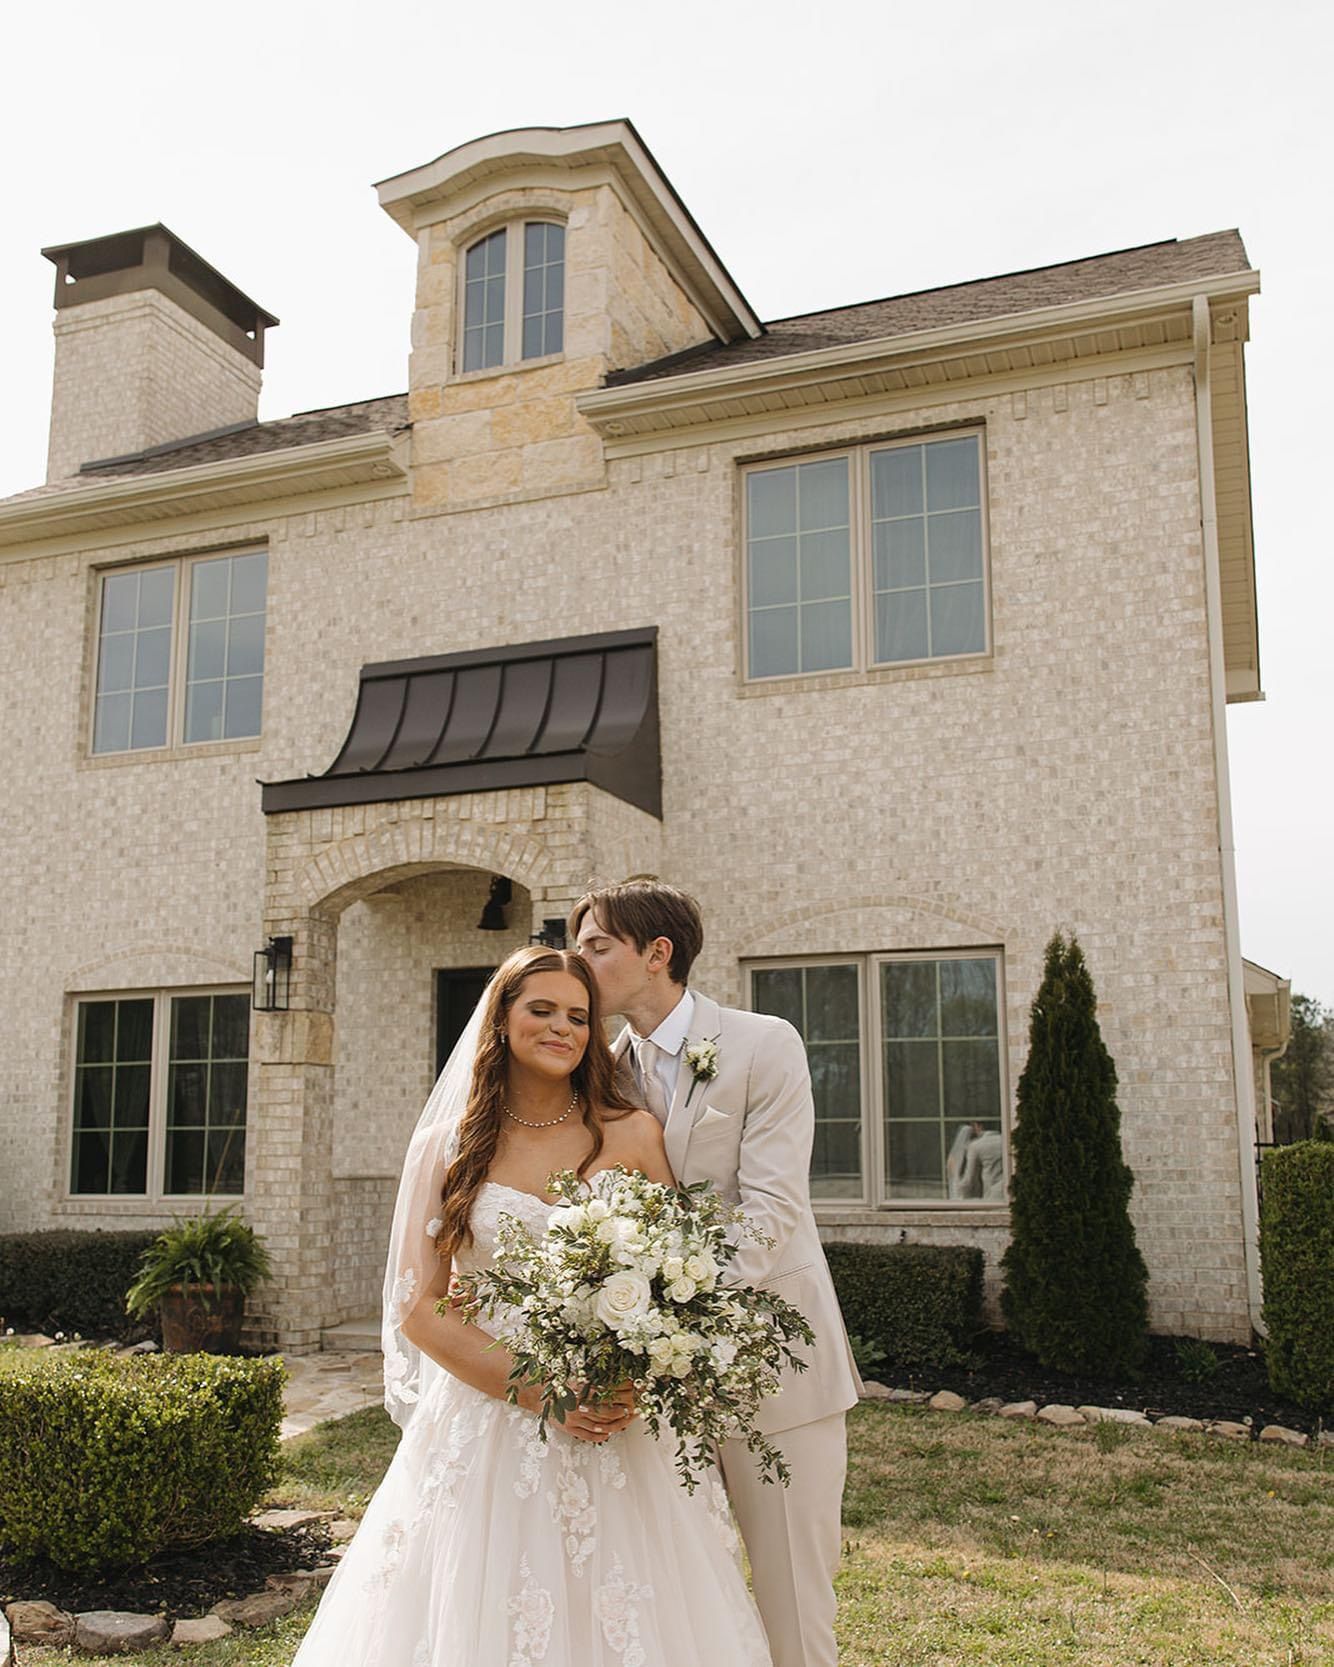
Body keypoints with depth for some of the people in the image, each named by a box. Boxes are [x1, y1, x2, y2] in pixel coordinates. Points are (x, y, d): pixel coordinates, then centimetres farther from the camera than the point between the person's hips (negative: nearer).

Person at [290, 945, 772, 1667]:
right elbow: (418, 1308, -2)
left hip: (618, 1434, 1)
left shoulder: (631, 1134, 1)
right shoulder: (447, 1145, 1)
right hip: (486, 1426, 0)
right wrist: (538, 1390, -13)